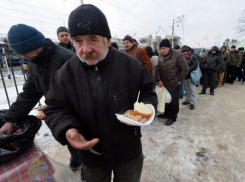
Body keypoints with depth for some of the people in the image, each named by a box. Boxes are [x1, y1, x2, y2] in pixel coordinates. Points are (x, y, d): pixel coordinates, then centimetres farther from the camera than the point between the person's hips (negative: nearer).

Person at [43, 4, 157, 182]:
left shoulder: (130, 64, -15)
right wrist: (66, 129, -25)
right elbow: (55, 109, -5)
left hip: (129, 151, 0)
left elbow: (148, 92, -2)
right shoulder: (65, 73, -12)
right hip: (92, 155, 2)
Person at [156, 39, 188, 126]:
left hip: (174, 83, -5)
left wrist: (179, 80, -10)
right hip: (163, 83, 5)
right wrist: (159, 80, -7)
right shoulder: (160, 56, 1)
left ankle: (172, 117, 22)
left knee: (173, 101, 5)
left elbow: (185, 69, -11)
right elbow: (158, 69, 3)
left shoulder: (177, 54, -14)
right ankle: (167, 113, 37)